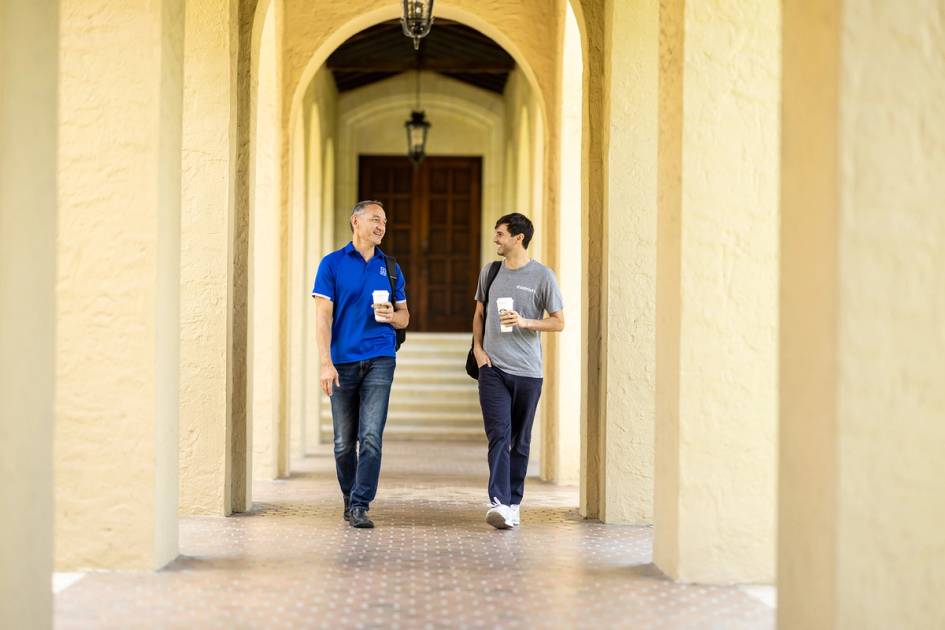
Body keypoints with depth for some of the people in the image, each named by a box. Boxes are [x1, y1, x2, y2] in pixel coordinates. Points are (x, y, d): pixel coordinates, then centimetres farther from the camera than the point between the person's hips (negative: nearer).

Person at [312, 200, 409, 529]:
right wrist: (326, 363, -12)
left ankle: (360, 505, -10)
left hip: (379, 360, 1)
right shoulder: (332, 264, 2)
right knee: (344, 442, 7)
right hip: (343, 362, -1)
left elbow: (404, 317, 17)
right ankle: (349, 499, 24)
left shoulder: (391, 268, 12)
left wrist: (392, 315, -7)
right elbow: (323, 315, -4)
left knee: (371, 436, -11)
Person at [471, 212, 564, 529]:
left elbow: (559, 322, 2)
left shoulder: (542, 276, 0)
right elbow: (479, 314, 21)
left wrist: (525, 322, -13)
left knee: (520, 440, 7)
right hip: (492, 367, 1)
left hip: (527, 371, -1)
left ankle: (513, 503, 17)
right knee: (498, 434, -11)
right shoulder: (490, 272, 11)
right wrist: (477, 348, 6)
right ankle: (498, 503, -19)